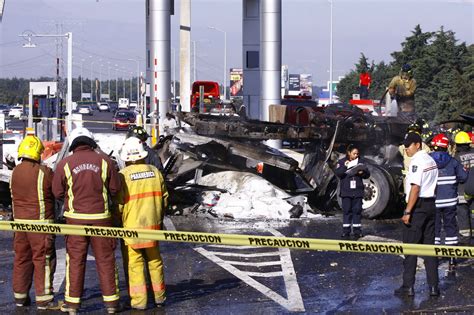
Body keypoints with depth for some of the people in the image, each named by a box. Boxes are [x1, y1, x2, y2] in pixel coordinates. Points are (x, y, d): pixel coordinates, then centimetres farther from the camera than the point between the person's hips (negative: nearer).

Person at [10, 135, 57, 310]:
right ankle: (43, 299, -1)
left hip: (19, 221, 6)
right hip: (40, 222, -6)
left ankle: (20, 296, 20)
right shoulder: (44, 172, -14)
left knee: (21, 258, 14)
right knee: (43, 260, -1)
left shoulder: (15, 172, 4)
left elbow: (15, 194, 11)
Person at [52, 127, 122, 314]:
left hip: (76, 216, 0)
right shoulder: (104, 161, -2)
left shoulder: (65, 164, -3)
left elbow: (58, 193, 1)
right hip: (101, 217, 0)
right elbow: (115, 189, 0)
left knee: (75, 260, 7)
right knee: (105, 259, 7)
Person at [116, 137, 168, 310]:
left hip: (131, 226, -4)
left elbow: (118, 203, -12)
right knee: (154, 260, 17)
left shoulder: (123, 175, -13)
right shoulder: (155, 171, 2)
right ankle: (159, 296, 25)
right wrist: (159, 218, 21)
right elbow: (164, 198, 8)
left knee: (135, 263, 2)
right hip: (153, 225, 4)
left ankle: (139, 300, 1)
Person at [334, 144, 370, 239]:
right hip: (346, 191, -1)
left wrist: (362, 173, -14)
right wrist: (344, 166, -23)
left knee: (357, 210, 2)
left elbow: (367, 174, 7)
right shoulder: (342, 162, 2)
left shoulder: (361, 161, 7)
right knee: (347, 211, 0)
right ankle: (346, 231, 5)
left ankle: (357, 231, 8)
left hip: (357, 191, 1)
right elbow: (338, 173, -9)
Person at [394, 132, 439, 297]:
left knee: (410, 247, -3)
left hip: (418, 205, -8)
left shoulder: (417, 161, -14)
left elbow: (415, 188, -20)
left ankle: (408, 286, -3)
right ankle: (433, 286, 8)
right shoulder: (431, 161, 14)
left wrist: (407, 212, -20)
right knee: (430, 245, 9)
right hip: (431, 205, 9)